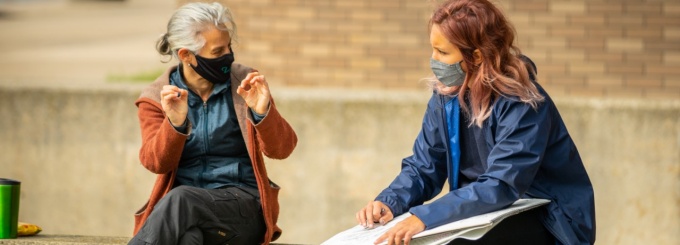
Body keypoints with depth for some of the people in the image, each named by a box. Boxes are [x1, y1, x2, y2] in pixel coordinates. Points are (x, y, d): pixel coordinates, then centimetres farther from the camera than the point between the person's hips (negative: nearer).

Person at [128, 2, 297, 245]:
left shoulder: (244, 83, 5)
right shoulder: (156, 97, 6)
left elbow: (281, 149, 1)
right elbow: (155, 162, -2)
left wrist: (263, 112, -19)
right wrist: (175, 123, -21)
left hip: (244, 205, -1)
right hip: (181, 206, 1)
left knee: (180, 200, -33)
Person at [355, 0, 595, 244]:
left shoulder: (522, 105, -23)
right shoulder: (446, 95, -1)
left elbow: (500, 187, -32)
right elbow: (422, 167, 4)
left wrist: (425, 217, -41)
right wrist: (388, 202, -18)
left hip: (544, 221, -7)